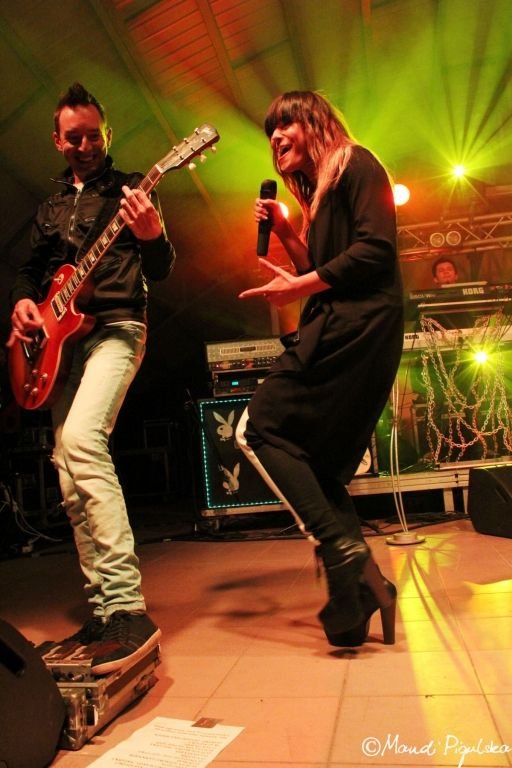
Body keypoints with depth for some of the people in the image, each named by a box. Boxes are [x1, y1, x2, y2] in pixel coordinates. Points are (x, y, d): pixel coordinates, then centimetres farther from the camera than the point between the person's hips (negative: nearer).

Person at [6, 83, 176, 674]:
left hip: (114, 329, -6)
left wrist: (152, 237, -25)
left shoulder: (128, 189, 6)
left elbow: (161, 273, -3)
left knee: (80, 437, -31)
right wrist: (23, 302, 4)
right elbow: (31, 267, 26)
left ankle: (126, 608, -30)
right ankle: (103, 608, 12)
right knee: (70, 479, 2)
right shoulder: (50, 207, 22)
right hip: (59, 339, 7)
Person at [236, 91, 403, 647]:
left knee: (261, 427, -14)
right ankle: (362, 584, 6)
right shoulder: (318, 193, 29)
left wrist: (300, 287, -12)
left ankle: (340, 549, -12)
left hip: (359, 325, -9)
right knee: (319, 460, 5)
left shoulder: (355, 164, 3)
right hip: (340, 330, 9)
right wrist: (285, 232, 15)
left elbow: (376, 249, -12)